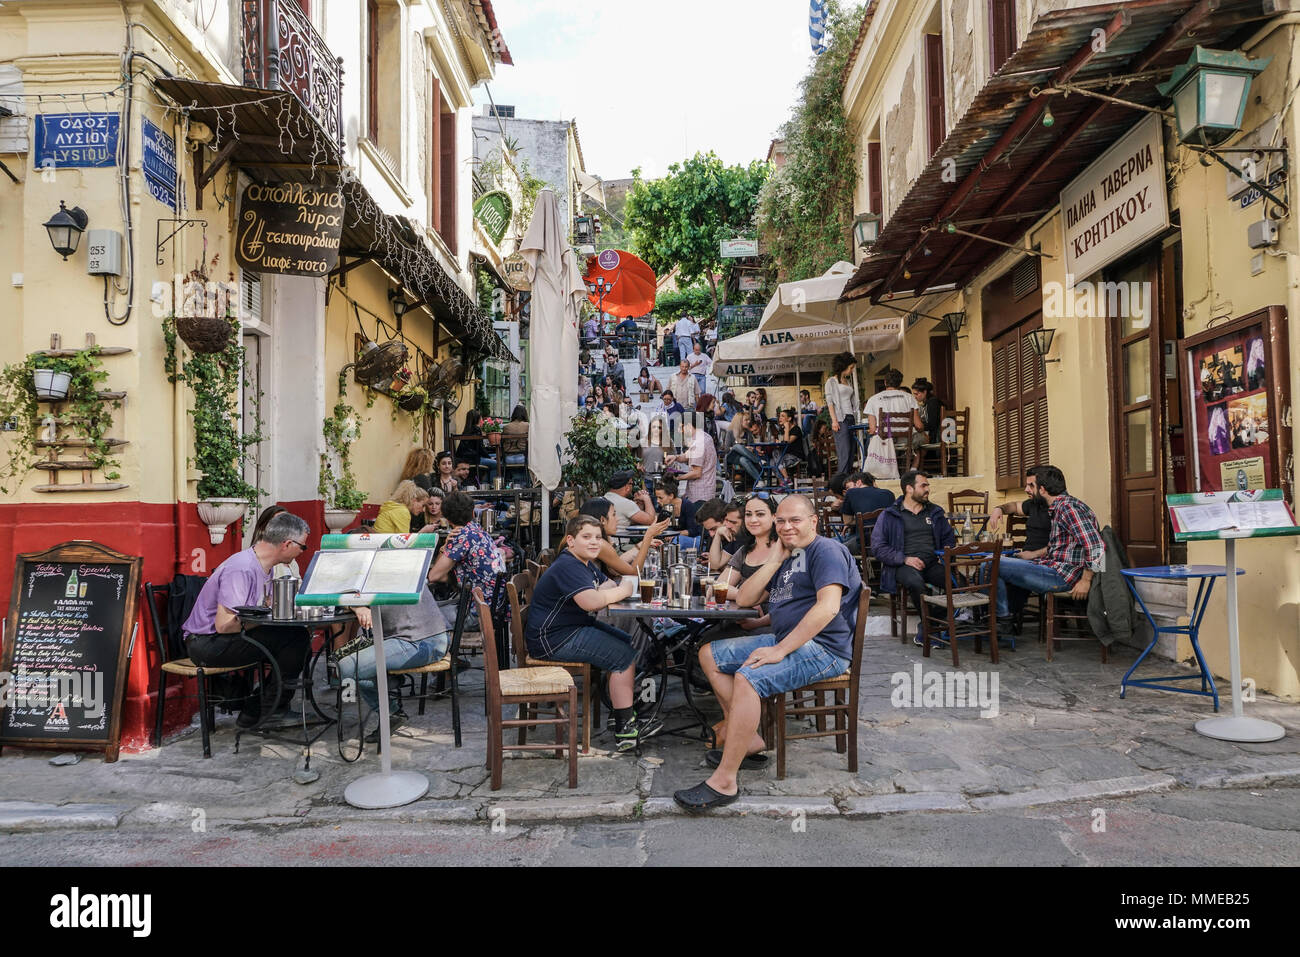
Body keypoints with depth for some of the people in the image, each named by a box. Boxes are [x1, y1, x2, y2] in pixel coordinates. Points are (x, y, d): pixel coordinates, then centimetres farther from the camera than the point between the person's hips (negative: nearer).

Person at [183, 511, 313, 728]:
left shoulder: (264, 565, 7)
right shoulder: (242, 570, -23)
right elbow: (224, 625, -26)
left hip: (223, 639, 10)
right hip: (207, 643, -10)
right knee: (296, 638, -20)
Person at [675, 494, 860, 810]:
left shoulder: (827, 550, -8)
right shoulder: (786, 557, 20)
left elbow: (828, 606, -24)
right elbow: (743, 600, 15)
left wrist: (780, 650, -26)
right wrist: (775, 561, 5)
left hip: (823, 648, -10)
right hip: (784, 640, 10)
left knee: (748, 677, -32)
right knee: (709, 654, 8)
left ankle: (724, 781, -26)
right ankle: (747, 740, -1)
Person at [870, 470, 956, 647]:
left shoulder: (935, 512, 23)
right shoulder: (889, 515, 7)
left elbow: (949, 537, 31)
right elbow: (878, 547, -1)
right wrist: (905, 559, -13)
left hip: (932, 563, 4)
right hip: (904, 565, -4)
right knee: (915, 582, -40)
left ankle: (924, 630, -14)